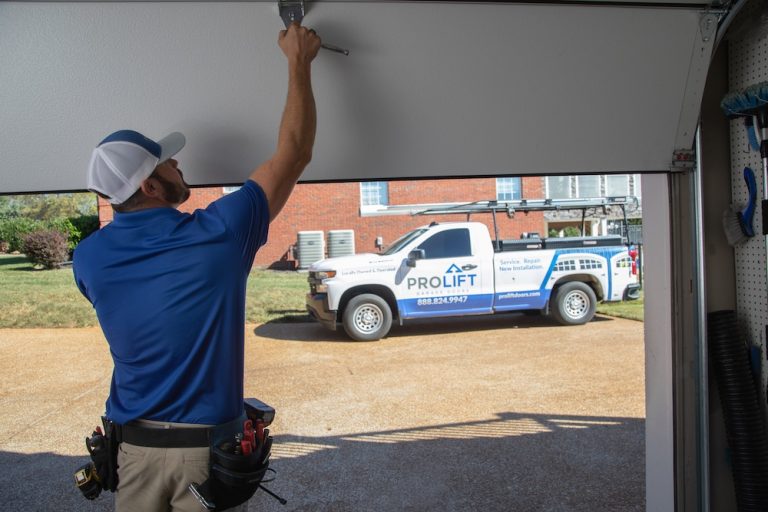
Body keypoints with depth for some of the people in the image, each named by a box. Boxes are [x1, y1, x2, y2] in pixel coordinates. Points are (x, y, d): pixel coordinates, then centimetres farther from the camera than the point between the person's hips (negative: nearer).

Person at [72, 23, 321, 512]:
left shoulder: (89, 257, -7)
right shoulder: (217, 233, -18)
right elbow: (295, 151, -9)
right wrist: (300, 61, 2)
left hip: (131, 444, 3)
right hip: (208, 449, -3)